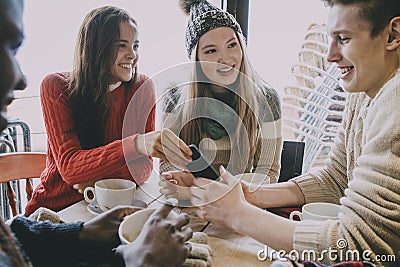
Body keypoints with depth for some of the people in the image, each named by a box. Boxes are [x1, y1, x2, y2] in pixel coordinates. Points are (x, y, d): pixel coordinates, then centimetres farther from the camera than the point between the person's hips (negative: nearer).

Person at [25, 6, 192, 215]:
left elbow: (143, 168, -5)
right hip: (55, 209, -2)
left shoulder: (141, 88, -4)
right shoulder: (56, 87, -10)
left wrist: (98, 179, -25)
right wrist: (136, 144, -39)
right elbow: (69, 167, -23)